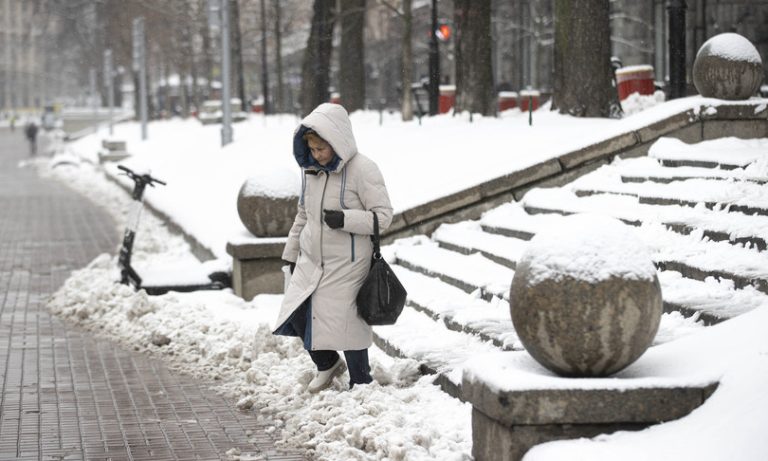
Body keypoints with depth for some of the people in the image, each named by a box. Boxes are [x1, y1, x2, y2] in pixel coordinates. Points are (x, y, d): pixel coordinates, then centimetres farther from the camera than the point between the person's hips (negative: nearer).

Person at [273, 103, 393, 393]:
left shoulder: (362, 170, -15)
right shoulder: (310, 169, 5)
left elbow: (383, 216, -14)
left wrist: (345, 219, -28)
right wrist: (292, 252, 20)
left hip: (346, 266, -6)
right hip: (310, 261, 6)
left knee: (347, 323, -2)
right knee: (297, 315, 2)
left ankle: (361, 384, 17)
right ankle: (327, 365, 27)